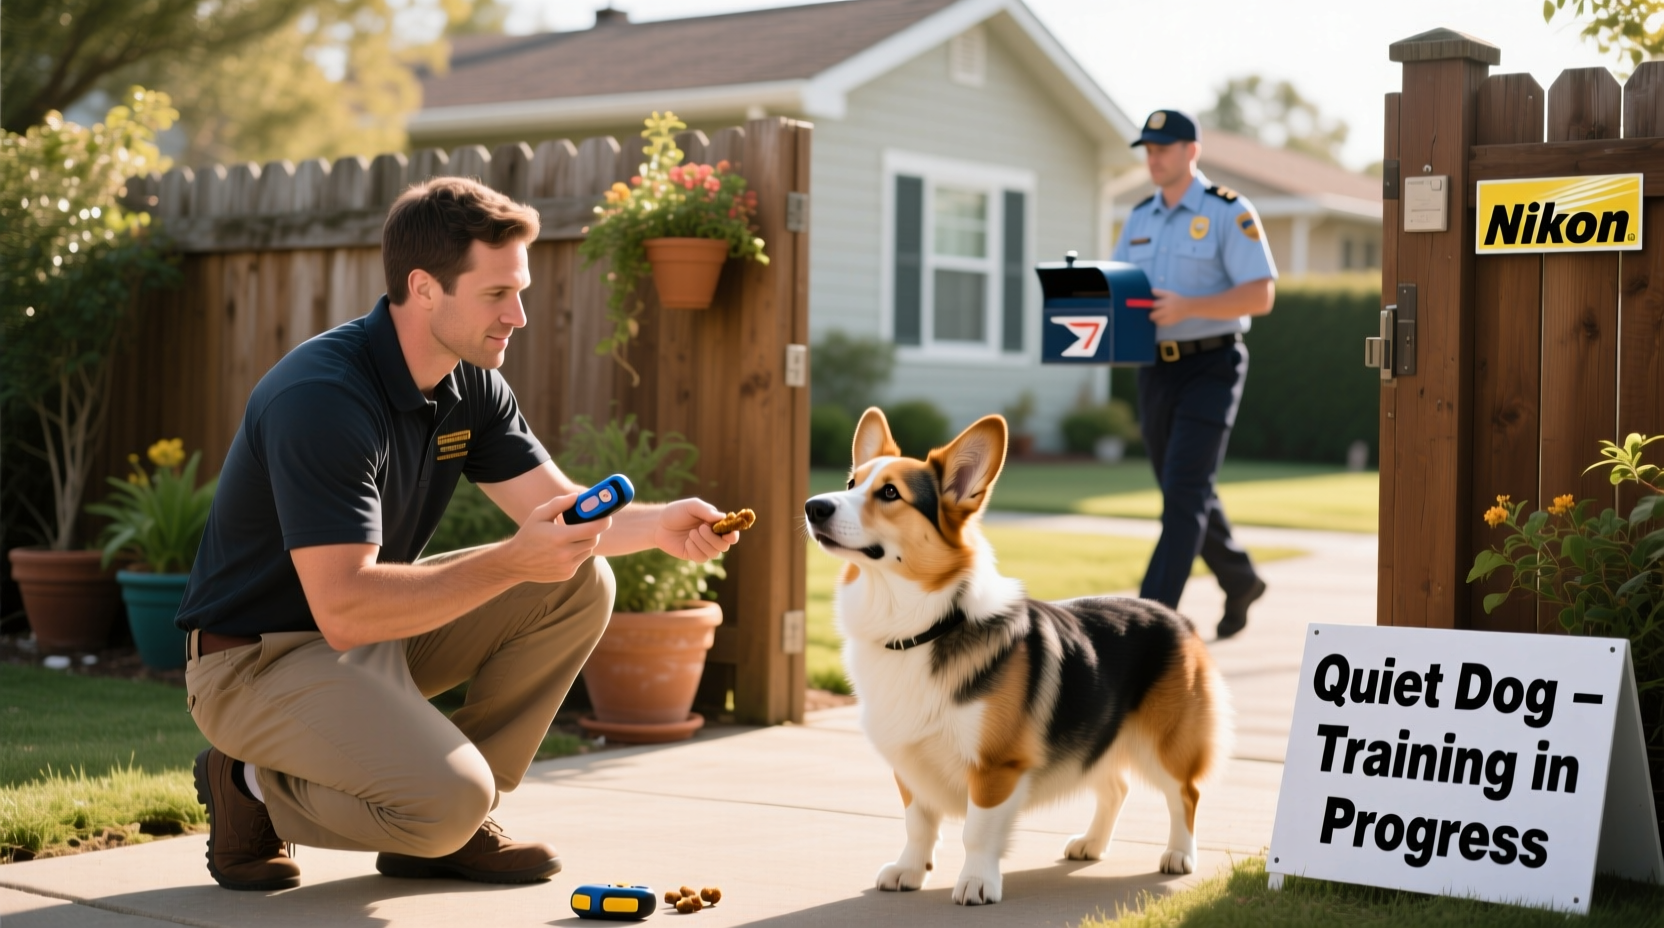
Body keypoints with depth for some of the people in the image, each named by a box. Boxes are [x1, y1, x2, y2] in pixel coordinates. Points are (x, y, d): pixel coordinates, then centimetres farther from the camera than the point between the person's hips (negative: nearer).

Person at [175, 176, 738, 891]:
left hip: (376, 627, 9)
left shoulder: (472, 387, 0)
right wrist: (512, 562, -37)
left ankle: (450, 828, 4)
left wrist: (659, 525, -18)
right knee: (447, 795, -30)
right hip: (258, 659, -9)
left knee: (580, 584, -4)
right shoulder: (321, 399, -28)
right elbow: (343, 608, -34)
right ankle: (255, 788, -1)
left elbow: (559, 509, 3)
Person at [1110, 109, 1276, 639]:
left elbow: (1261, 295, -14)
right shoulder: (1140, 218, 12)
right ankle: (1240, 583, 34)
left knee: (1184, 492, -11)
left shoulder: (1230, 213, -8)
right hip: (1155, 370, 7)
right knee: (1185, 493, 13)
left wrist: (1187, 307, -26)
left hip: (1210, 367, -7)